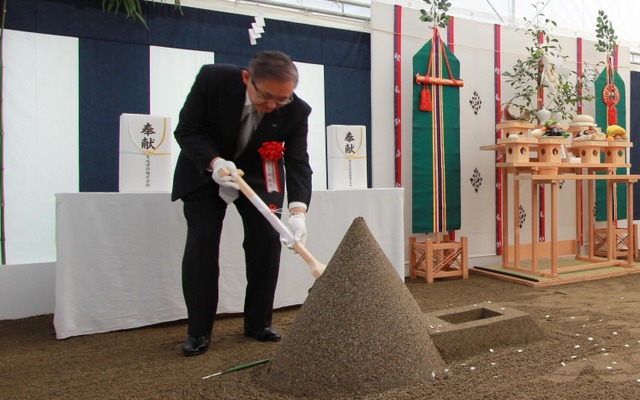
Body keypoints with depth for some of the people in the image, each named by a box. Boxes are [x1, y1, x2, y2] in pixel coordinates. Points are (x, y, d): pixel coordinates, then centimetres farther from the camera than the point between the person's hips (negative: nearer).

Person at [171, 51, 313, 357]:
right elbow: (186, 130, -19)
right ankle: (198, 331, 4)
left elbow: (298, 162, -25)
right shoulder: (212, 79, -27)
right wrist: (215, 163, -36)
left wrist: (298, 211, -42)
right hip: (203, 168, -1)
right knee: (202, 241, -8)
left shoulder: (297, 111, -24)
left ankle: (259, 323, 11)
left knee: (267, 239, -7)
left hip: (258, 173, 2)